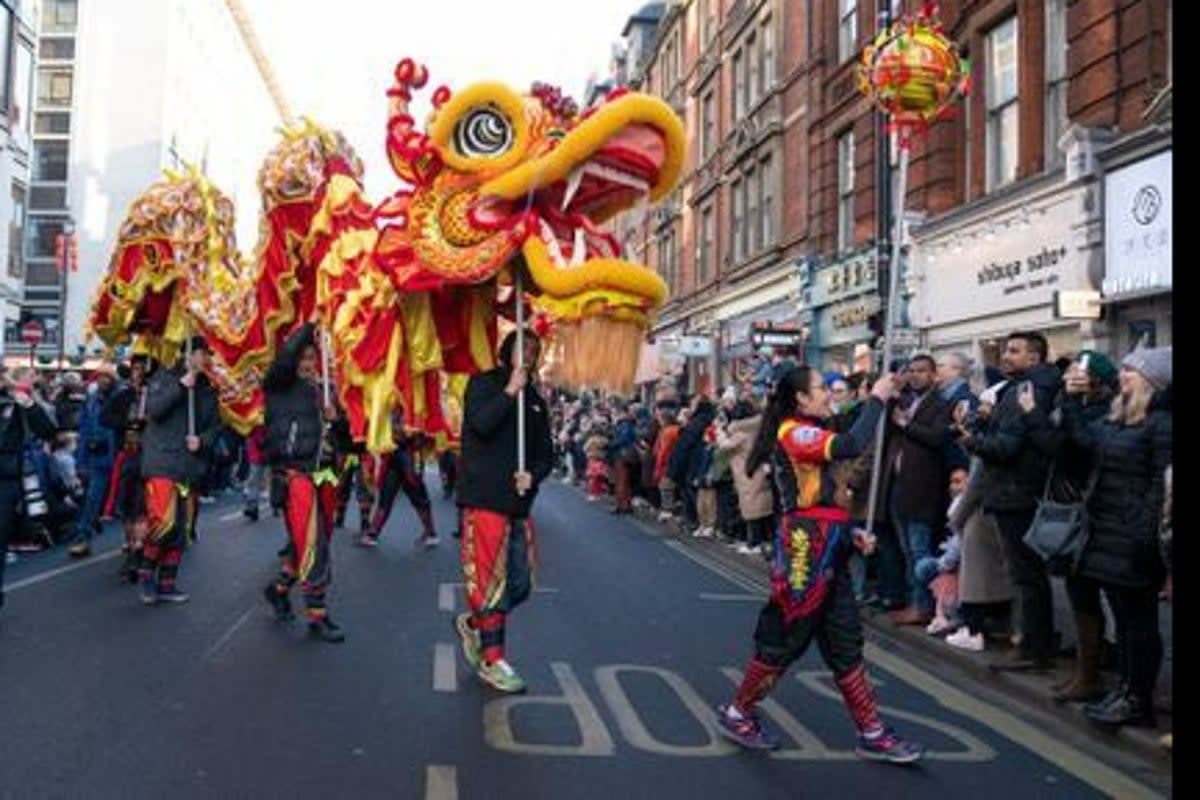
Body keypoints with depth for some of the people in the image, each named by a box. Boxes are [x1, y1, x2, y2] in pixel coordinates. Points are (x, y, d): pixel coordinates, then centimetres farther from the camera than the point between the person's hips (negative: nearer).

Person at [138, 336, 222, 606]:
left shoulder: (207, 389, 14)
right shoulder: (164, 378, 2)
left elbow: (216, 425, 13)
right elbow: (153, 409, -12)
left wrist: (203, 441, -7)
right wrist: (181, 385, -15)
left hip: (192, 467, 5)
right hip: (162, 462, -5)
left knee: (182, 529, 7)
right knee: (163, 521, -18)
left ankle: (166, 584, 18)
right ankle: (147, 572, 5)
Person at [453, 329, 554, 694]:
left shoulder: (534, 401, 17)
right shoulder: (483, 384, 1)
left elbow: (546, 453, 16)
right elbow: (480, 423, -18)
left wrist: (533, 474, -4)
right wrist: (510, 391, -13)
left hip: (519, 502, 6)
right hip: (485, 499, -6)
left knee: (520, 584, 6)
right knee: (490, 579, -4)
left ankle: (472, 623, 30)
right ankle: (492, 659, 8)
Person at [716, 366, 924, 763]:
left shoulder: (806, 435, 17)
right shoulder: (794, 433, -14)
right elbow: (852, 445, -28)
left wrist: (851, 533, 9)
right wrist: (876, 399, -17)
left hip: (826, 551, 10)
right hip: (806, 549, -10)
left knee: (845, 643, 10)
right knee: (784, 638, 1)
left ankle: (872, 733, 16)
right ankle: (737, 715, 18)